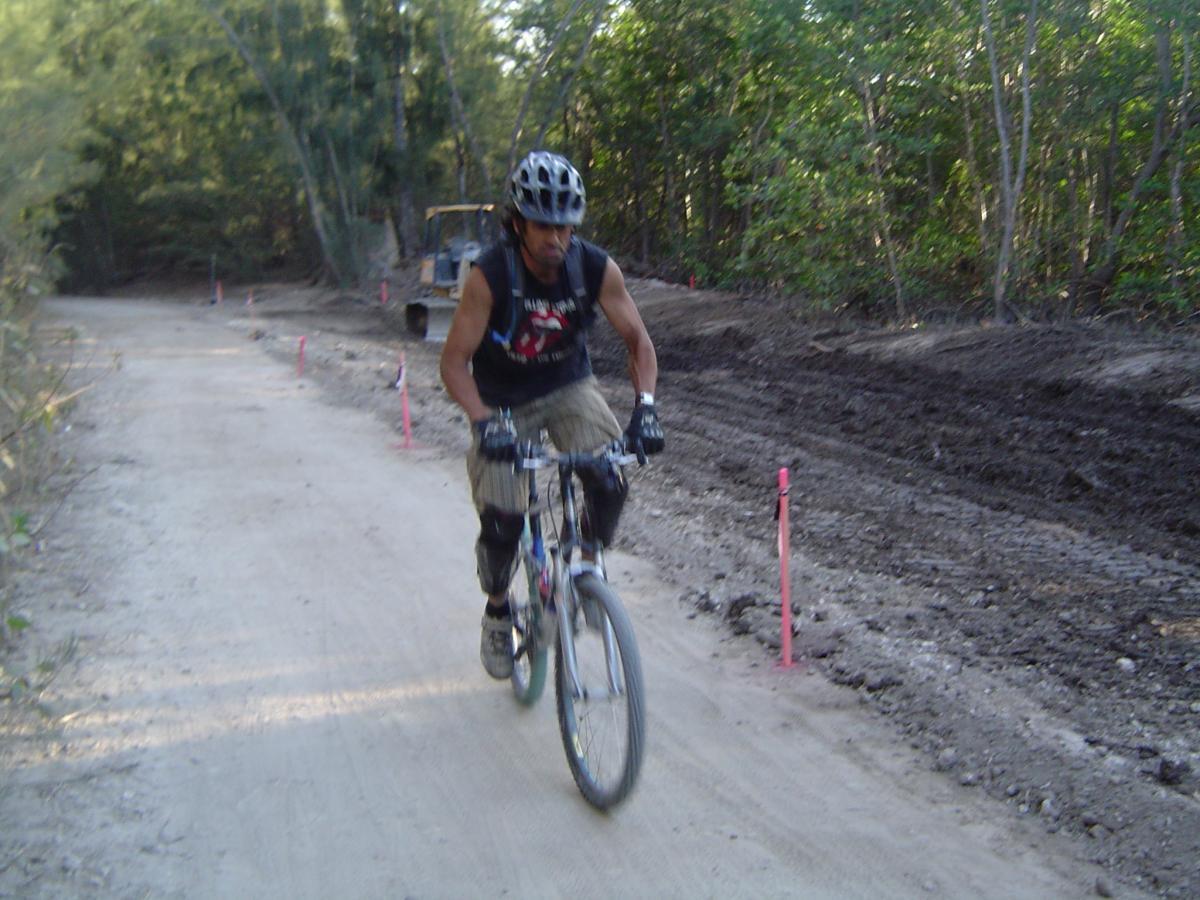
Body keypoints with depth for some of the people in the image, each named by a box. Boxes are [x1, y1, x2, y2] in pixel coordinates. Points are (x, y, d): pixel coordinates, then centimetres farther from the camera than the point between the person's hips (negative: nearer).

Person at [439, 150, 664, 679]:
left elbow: (638, 340, -10)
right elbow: (455, 361, -24)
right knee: (502, 521, -13)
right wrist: (483, 420, -40)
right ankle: (497, 613, 17)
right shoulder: (490, 275, -26)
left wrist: (645, 405, -26)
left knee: (611, 482, -24)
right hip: (503, 402, -2)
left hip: (569, 388, 2)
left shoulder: (596, 268, -18)